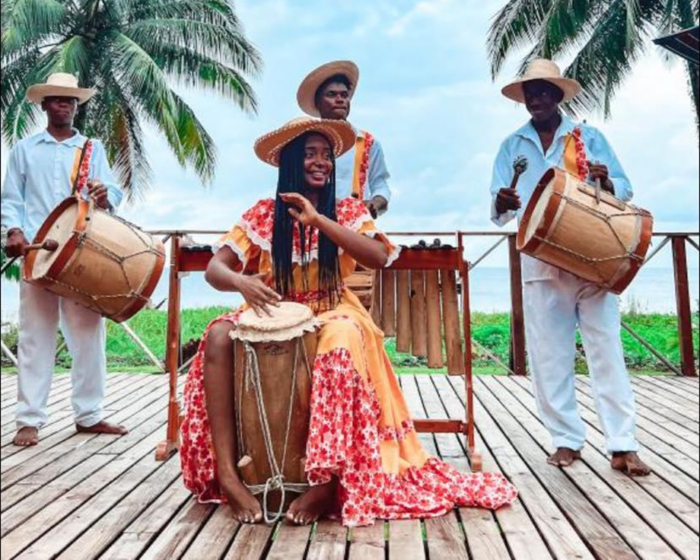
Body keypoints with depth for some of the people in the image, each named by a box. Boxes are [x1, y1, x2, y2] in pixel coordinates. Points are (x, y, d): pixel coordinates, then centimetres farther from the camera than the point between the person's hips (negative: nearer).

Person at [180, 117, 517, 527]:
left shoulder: (348, 210, 2)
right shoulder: (263, 213, 2)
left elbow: (379, 257, -17)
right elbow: (215, 269, -7)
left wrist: (318, 220, -21)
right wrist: (241, 281, -31)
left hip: (331, 314, -1)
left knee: (344, 340, -38)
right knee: (219, 336, -29)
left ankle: (328, 481, -34)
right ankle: (226, 474, -27)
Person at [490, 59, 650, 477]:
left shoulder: (590, 138, 9)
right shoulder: (512, 146, 11)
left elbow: (625, 190, 7)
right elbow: (499, 214, 5)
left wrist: (606, 181, -16)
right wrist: (503, 203, -19)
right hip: (540, 262, 2)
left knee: (606, 348, -3)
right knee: (549, 353, 2)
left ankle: (624, 445, 3)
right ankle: (568, 439, 13)